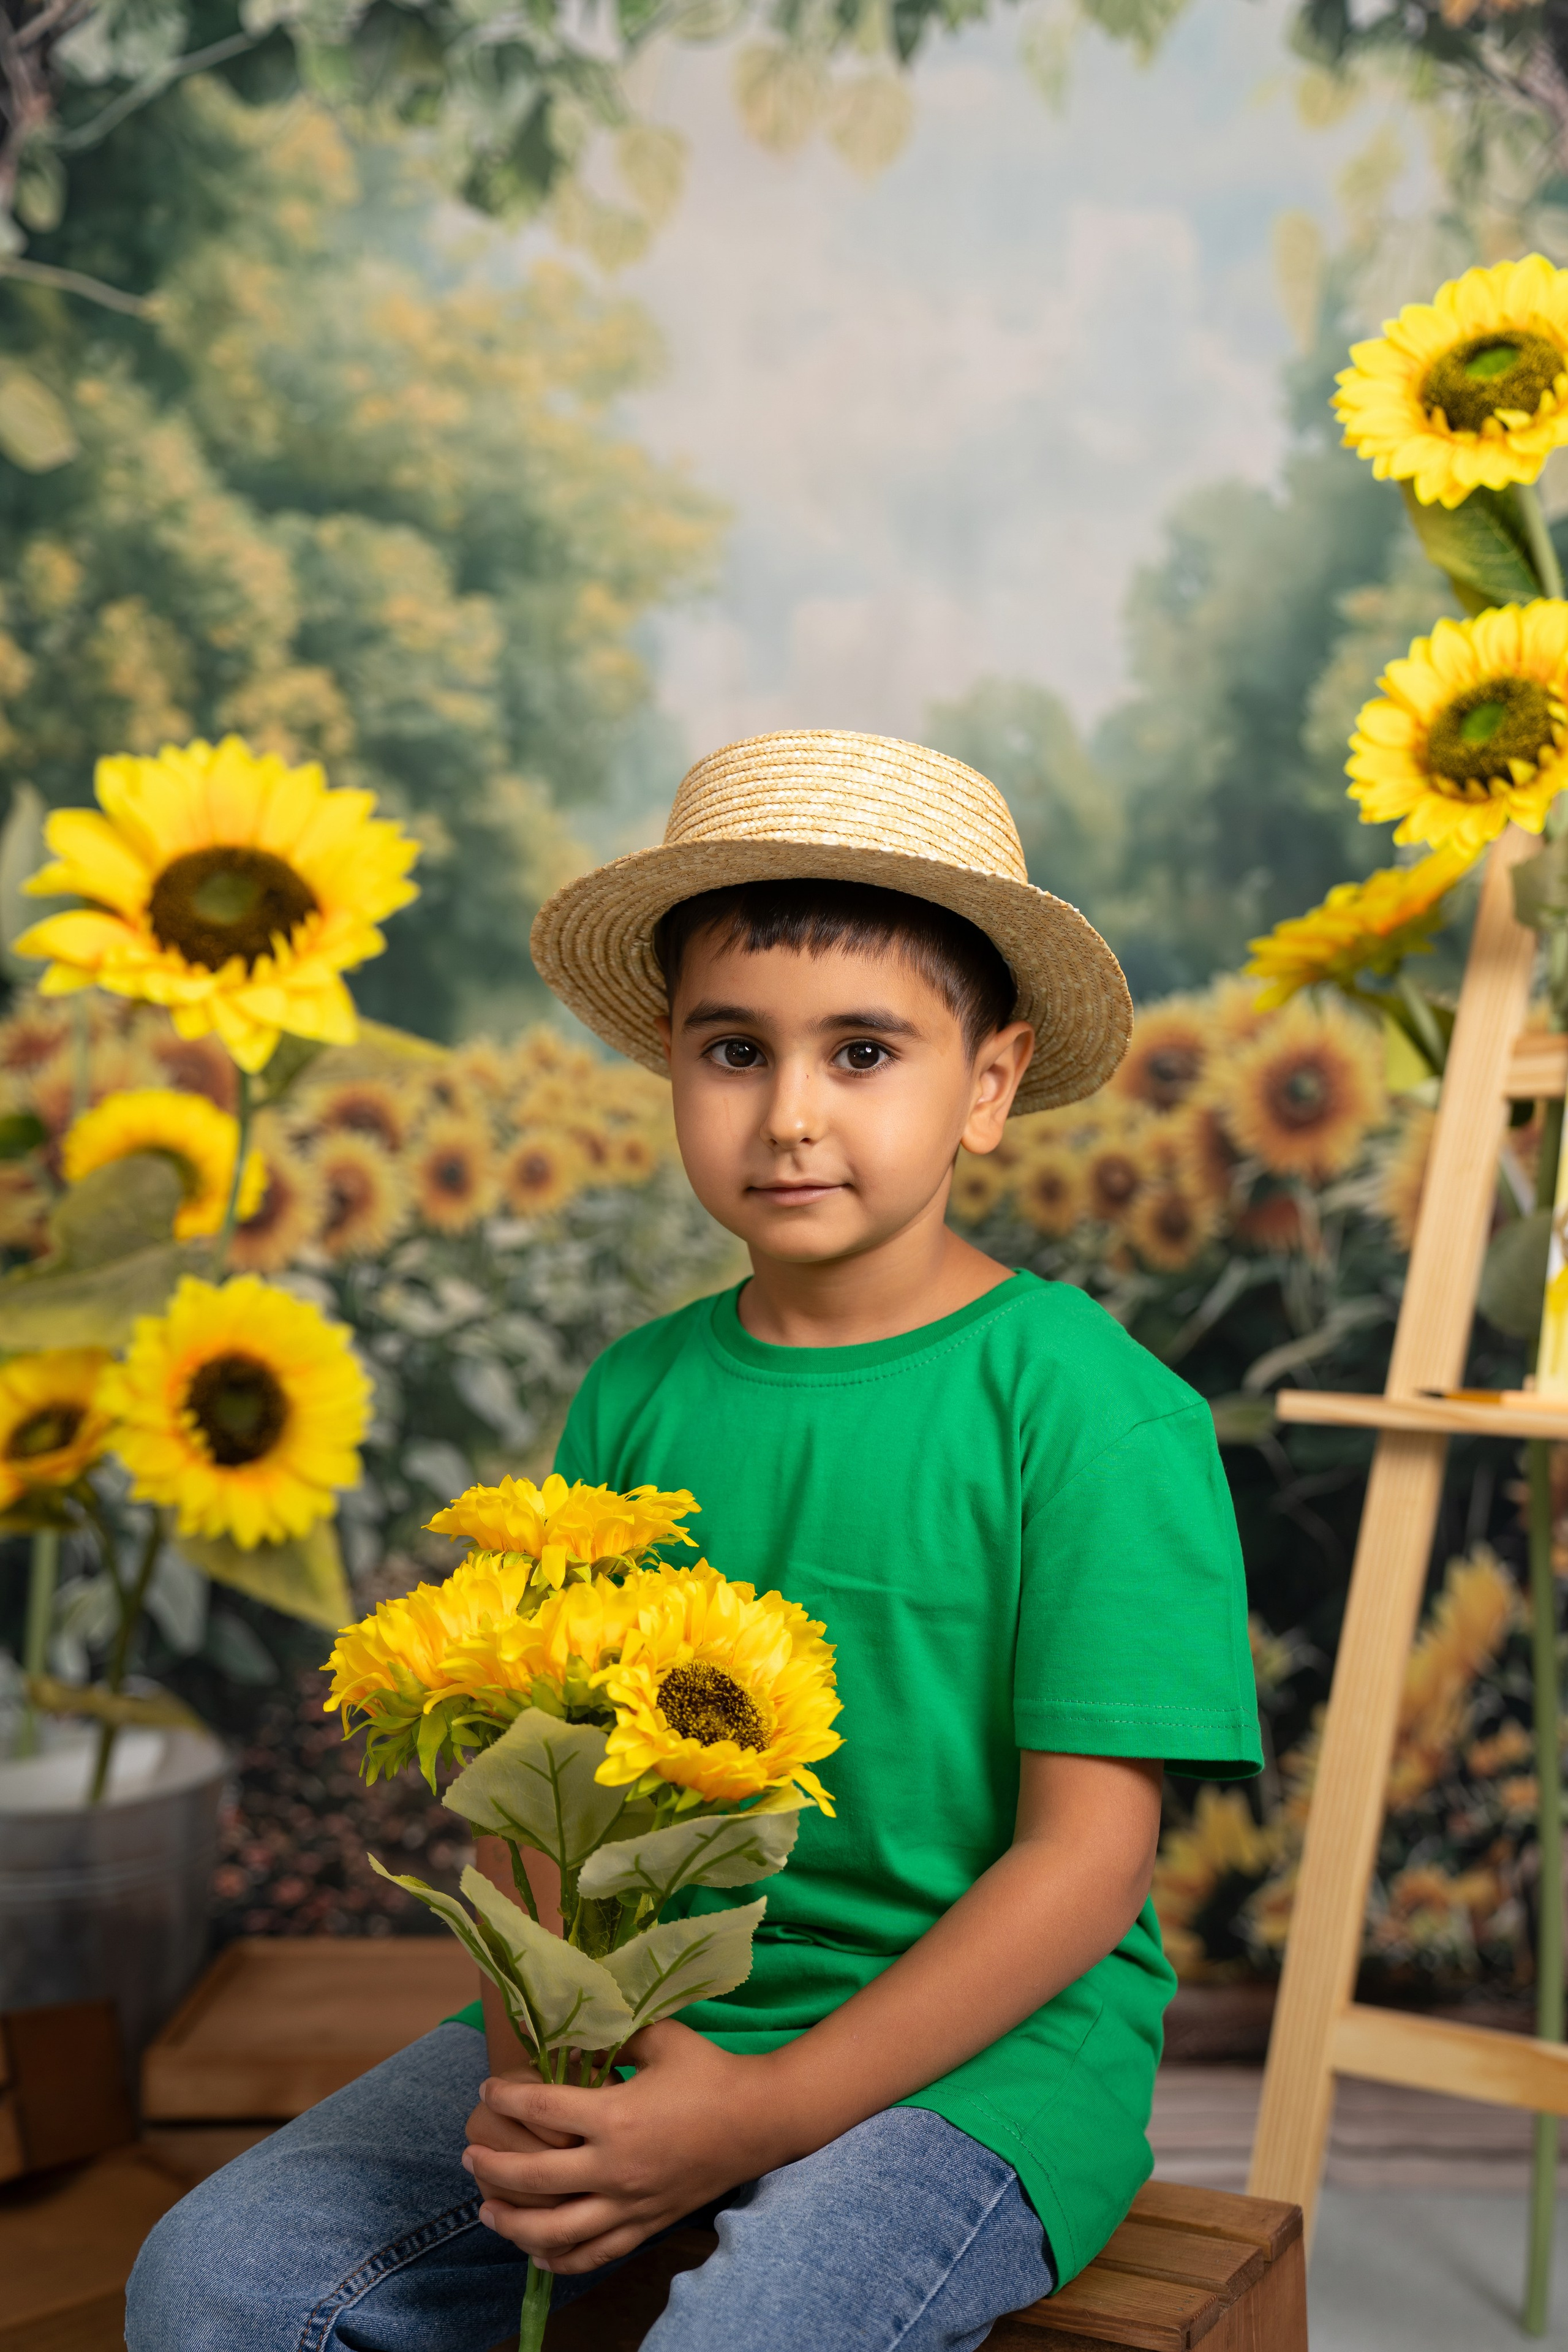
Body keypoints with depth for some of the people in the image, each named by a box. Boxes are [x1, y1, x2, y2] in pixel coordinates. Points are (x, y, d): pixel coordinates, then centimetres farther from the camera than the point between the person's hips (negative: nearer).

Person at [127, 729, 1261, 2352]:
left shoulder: (1095, 1411, -10)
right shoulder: (637, 1395, 6)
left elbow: (1086, 1856, -13)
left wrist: (768, 2112, -20)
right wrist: (531, 2063, -12)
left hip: (979, 2044, -4)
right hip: (633, 2018, 5)